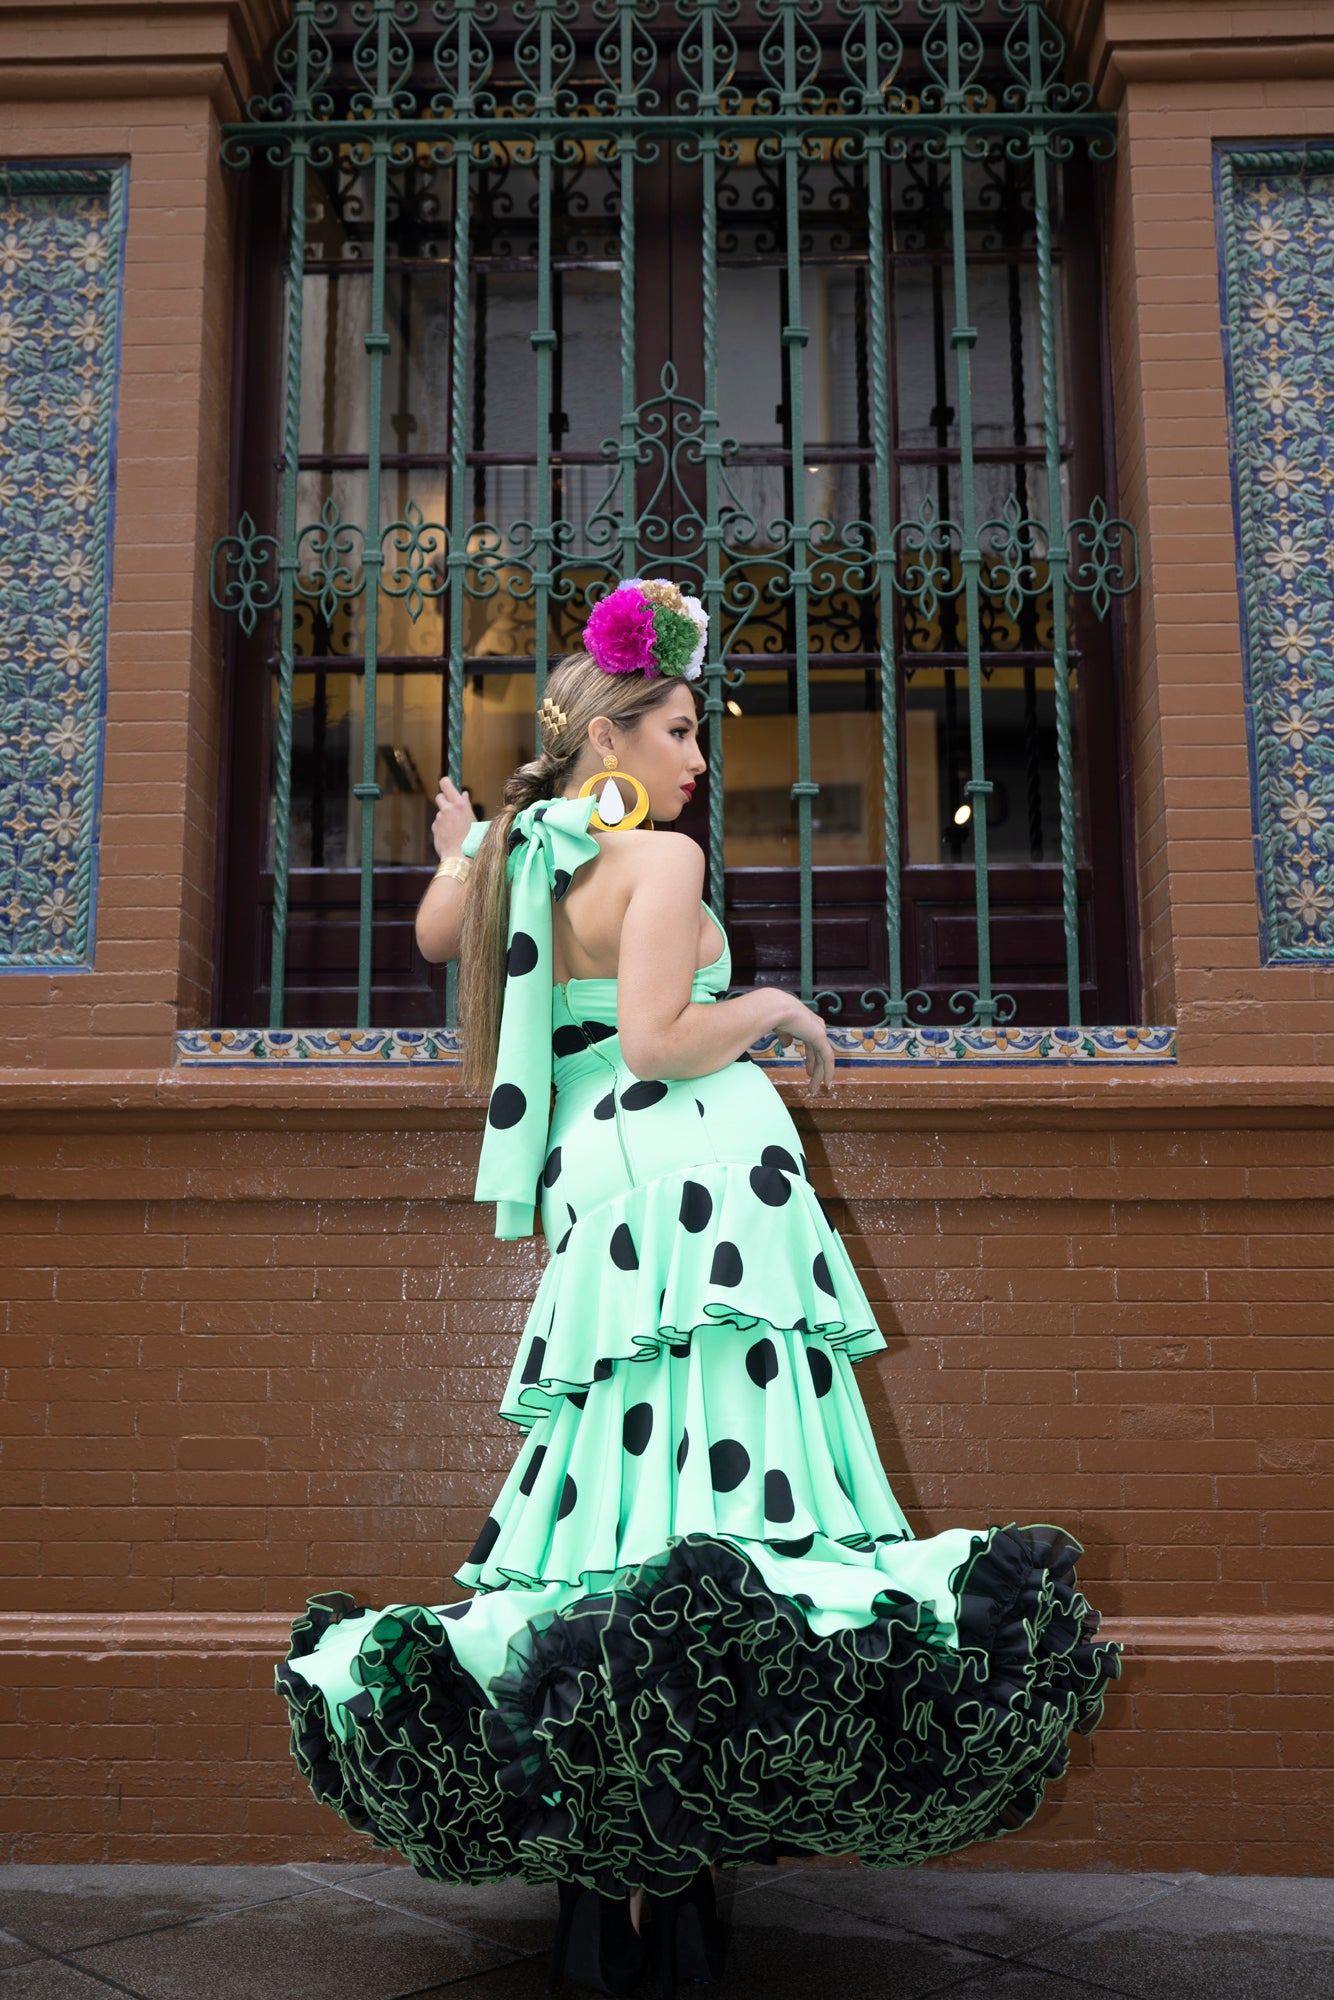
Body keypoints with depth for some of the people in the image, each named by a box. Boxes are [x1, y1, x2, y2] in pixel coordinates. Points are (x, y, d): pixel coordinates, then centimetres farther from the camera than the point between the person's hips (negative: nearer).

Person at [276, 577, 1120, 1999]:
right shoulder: (660, 857, -7)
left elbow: (436, 934, 31)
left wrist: (461, 851, 44)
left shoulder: (516, 854, 14)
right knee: (720, 1477, -9)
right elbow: (656, 1042, -16)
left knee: (626, 1476, 10)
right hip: (697, 1174, -8)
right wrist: (775, 1009, 0)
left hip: (593, 1193, 8)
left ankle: (597, 1864, 14)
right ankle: (667, 1884, -8)